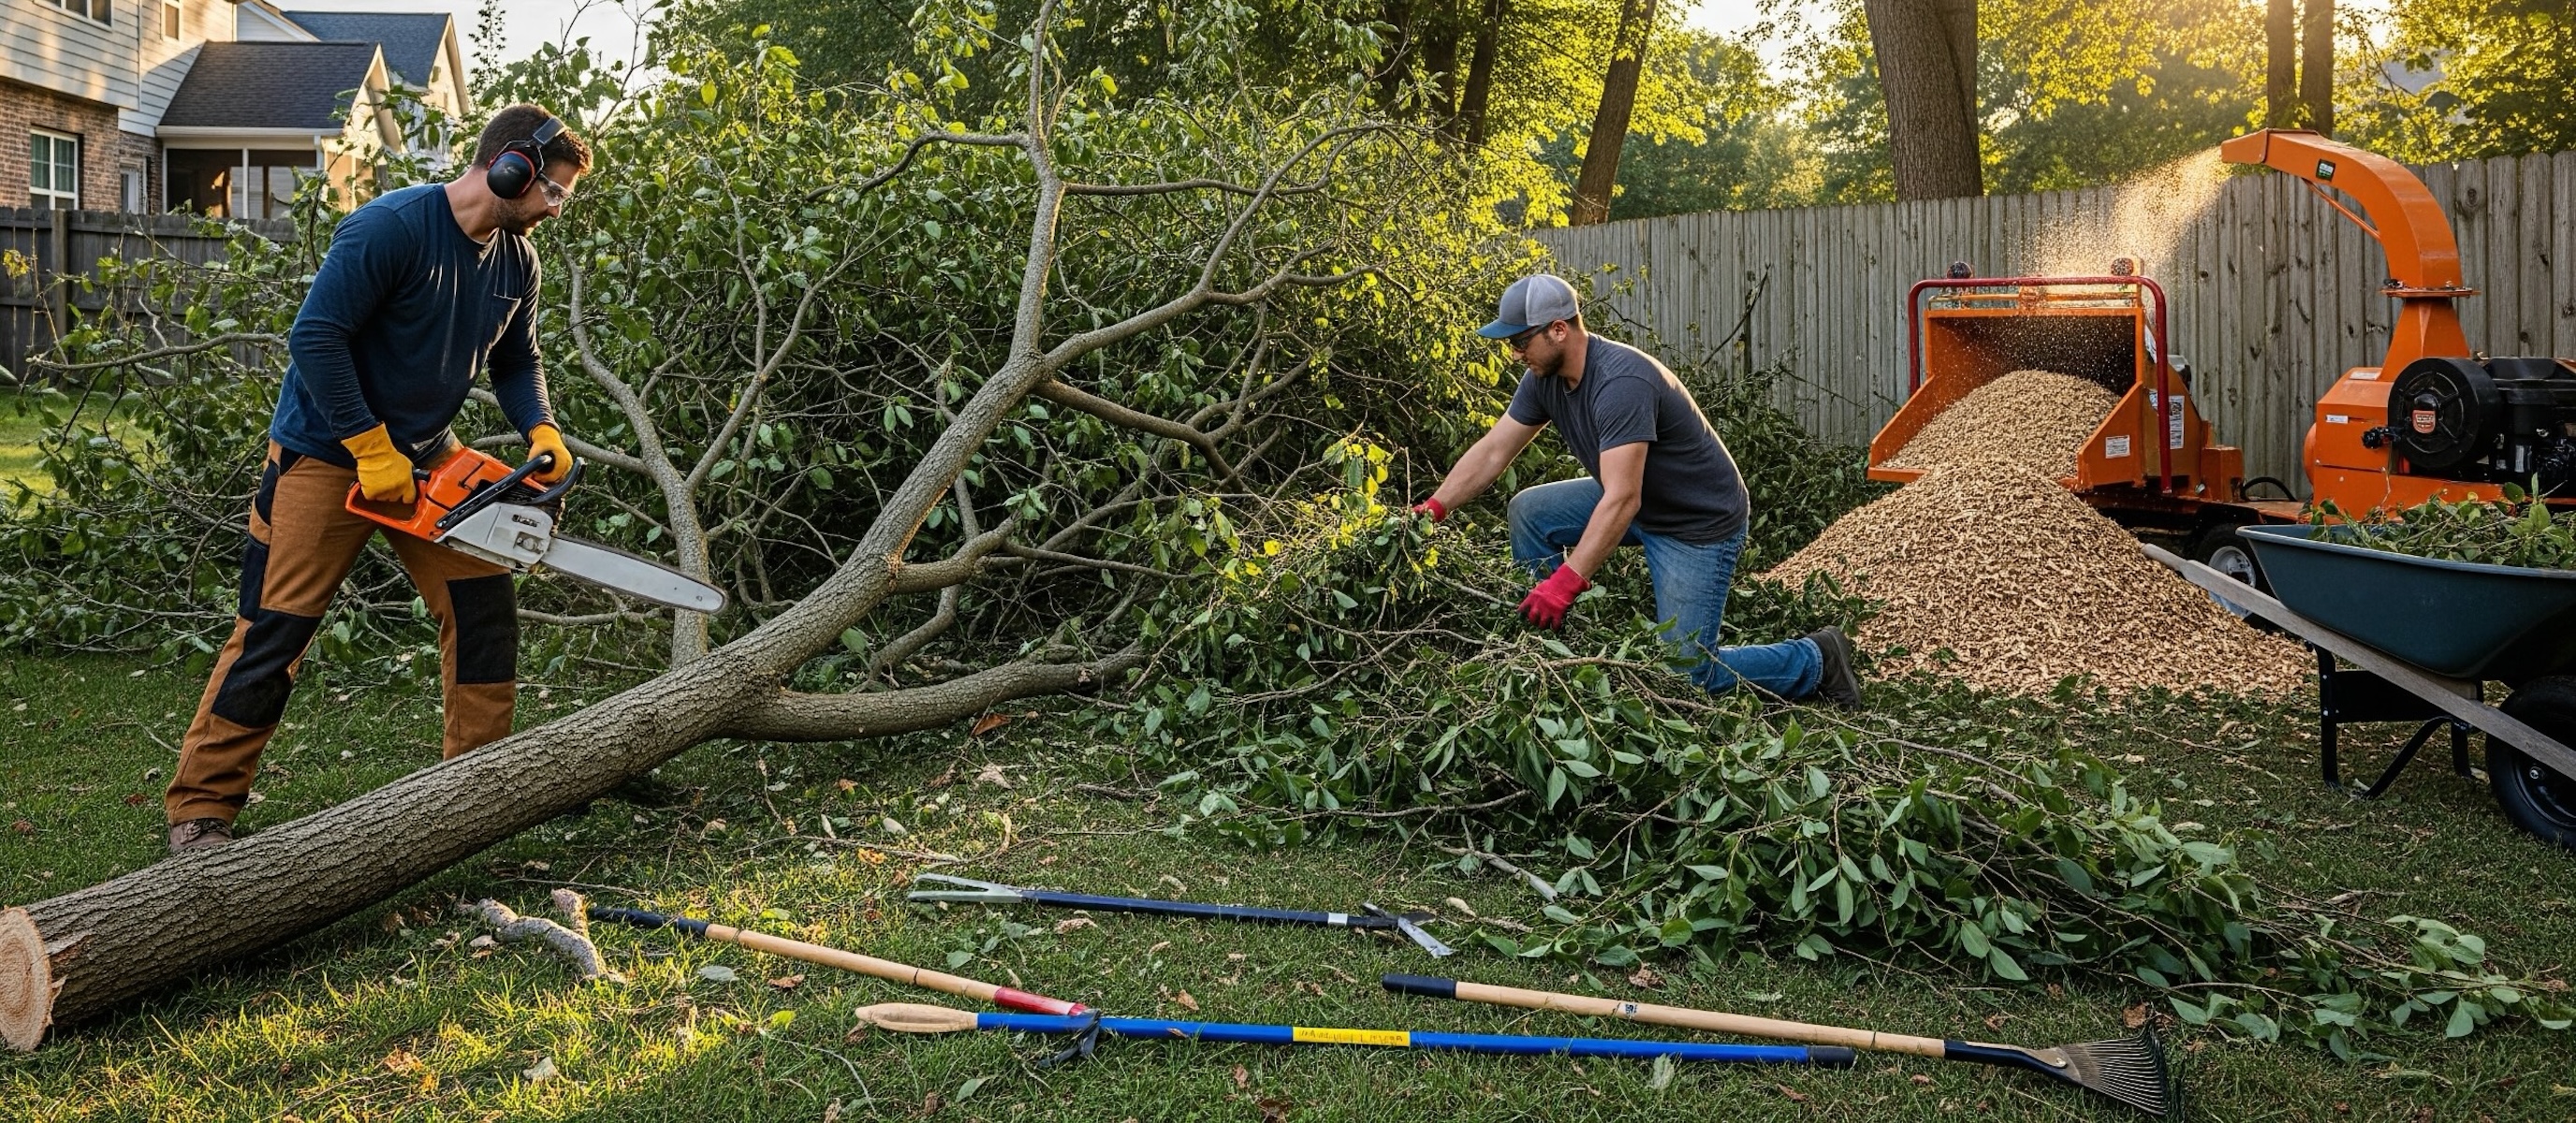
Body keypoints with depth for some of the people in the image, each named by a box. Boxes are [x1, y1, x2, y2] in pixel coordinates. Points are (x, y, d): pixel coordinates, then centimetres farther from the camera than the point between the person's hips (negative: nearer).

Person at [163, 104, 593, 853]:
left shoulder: (516, 260, 1)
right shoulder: (390, 228, -23)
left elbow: (516, 363, 11)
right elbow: (315, 337, -24)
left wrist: (542, 432, -7)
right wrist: (372, 449, -23)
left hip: (427, 455, 7)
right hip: (327, 454, -7)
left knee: (484, 609, 2)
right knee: (275, 631, -4)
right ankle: (200, 805, 7)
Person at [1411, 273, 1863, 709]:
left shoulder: (1621, 383, -33)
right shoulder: (1544, 378, -7)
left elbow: (1622, 501, -38)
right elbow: (1492, 452, -2)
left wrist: (1566, 582, -42)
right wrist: (1433, 509, -13)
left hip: (1701, 523, -8)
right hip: (1638, 503, 9)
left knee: (1687, 674, -8)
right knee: (1529, 511, -3)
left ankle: (1817, 660, 12)